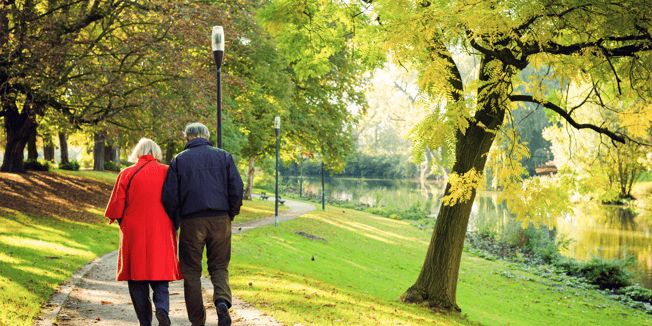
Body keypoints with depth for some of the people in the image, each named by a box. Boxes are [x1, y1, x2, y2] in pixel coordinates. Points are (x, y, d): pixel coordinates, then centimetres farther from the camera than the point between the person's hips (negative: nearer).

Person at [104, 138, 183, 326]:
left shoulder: (126, 174, -1)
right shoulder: (166, 172, 1)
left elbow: (117, 206, 0)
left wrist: (124, 226, 16)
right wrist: (173, 224, 15)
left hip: (134, 233, -1)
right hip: (161, 232, 1)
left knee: (137, 278, 7)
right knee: (159, 273, 9)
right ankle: (162, 308, -17)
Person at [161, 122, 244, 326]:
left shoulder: (179, 160, 4)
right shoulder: (224, 156, 7)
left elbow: (170, 196, -1)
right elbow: (237, 189, 1)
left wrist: (175, 222, 11)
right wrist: (231, 214, 14)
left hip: (191, 221, -1)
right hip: (220, 220, 1)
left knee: (191, 272, 8)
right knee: (219, 267, 11)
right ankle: (222, 300, -17)